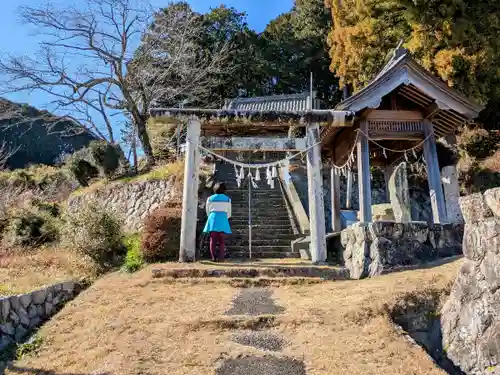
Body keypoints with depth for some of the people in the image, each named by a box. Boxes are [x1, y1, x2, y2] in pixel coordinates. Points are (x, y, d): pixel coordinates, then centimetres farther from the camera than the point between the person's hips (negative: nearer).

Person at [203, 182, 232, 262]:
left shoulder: (210, 198, 8)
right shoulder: (227, 199, 8)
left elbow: (208, 211, 13)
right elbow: (229, 213, 11)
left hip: (213, 219, 0)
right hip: (223, 219, 0)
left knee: (213, 240, 2)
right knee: (221, 240, 2)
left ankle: (213, 257, -5)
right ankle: (220, 257, -5)